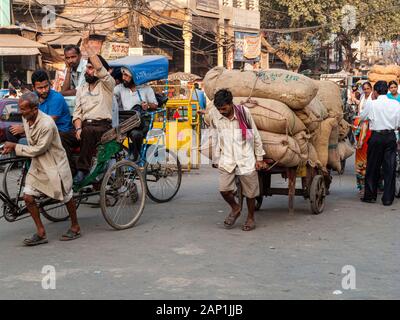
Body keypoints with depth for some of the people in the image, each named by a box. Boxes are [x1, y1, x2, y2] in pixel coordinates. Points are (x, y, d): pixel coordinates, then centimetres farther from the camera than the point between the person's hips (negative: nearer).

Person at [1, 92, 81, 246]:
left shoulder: (47, 124, -28)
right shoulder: (26, 118, -3)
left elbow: (38, 149, -21)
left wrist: (15, 146, -17)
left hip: (54, 164, -7)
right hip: (37, 165, 7)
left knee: (66, 197, 8)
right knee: (28, 197, -2)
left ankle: (75, 227, 29)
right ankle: (41, 233, 8)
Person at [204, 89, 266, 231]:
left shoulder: (244, 112, -9)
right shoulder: (213, 114, -5)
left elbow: (256, 135, 1)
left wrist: (259, 158, 2)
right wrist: (217, 157, 16)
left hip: (246, 159, -1)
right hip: (226, 159, 1)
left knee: (250, 192, 5)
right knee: (224, 189, -13)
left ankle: (251, 218, 29)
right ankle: (235, 208, 18)